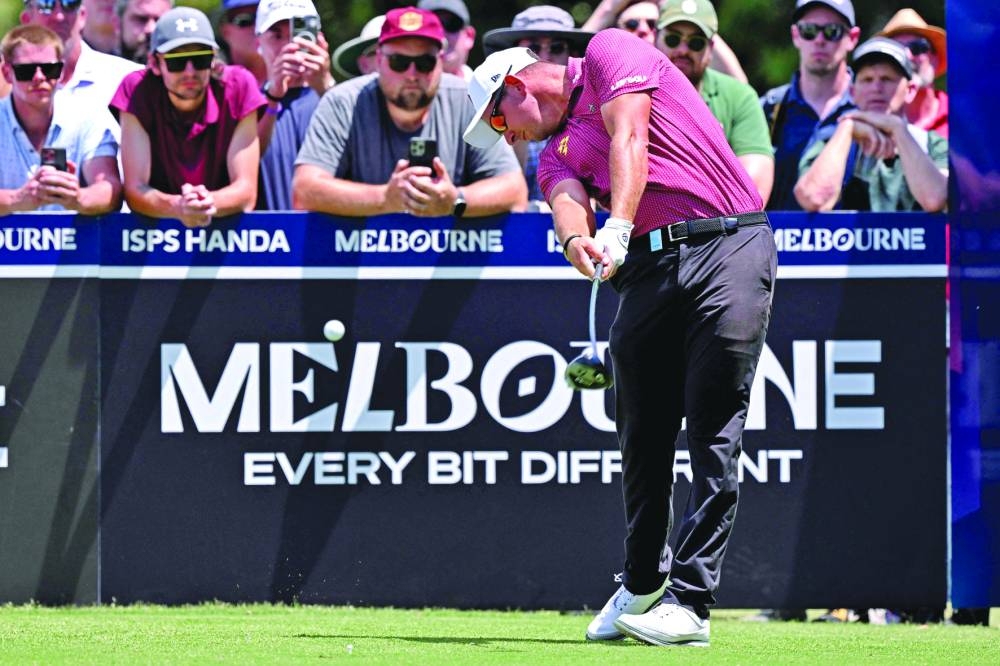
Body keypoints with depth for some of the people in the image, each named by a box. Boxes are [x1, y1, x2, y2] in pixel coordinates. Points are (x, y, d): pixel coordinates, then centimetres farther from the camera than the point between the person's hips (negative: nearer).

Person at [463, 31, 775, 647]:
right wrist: (577, 241, -26)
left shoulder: (609, 53, 8)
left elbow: (629, 140, -9)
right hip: (647, 267, 6)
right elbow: (570, 204, -1)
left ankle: (691, 602, -12)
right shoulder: (557, 154, 22)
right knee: (643, 435, 4)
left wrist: (618, 227, -23)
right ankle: (643, 585, 19)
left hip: (729, 247, -6)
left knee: (714, 432, -9)